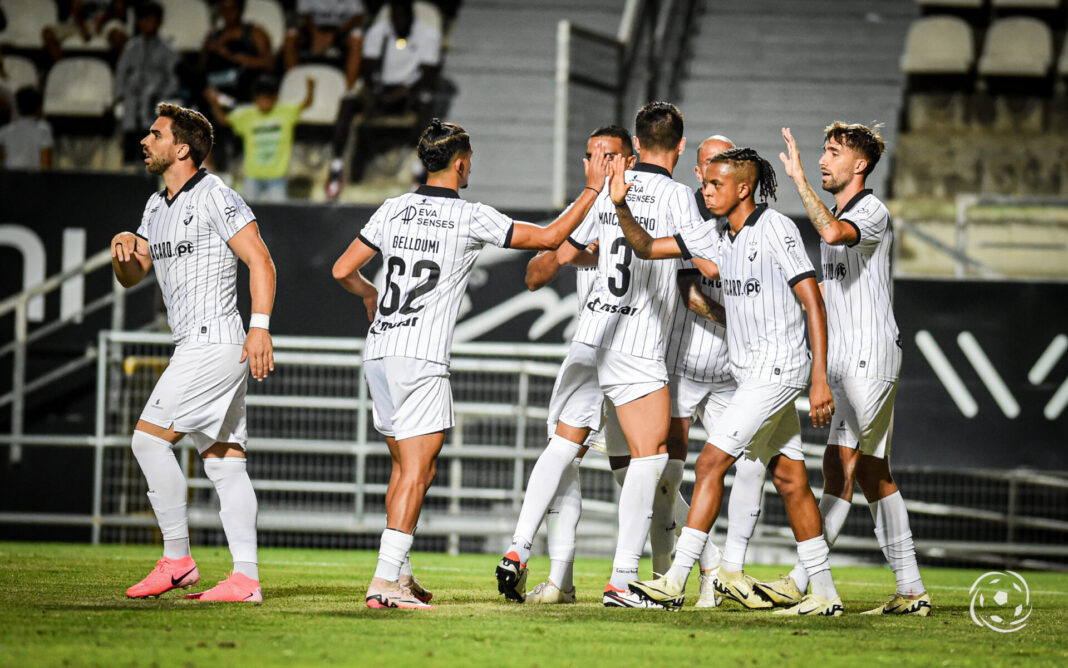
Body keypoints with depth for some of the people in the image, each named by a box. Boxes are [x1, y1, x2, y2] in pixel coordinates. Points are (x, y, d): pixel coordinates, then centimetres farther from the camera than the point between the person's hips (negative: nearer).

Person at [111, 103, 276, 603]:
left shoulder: (214, 197, -9)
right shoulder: (157, 206, 19)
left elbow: (260, 260, -14)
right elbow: (131, 277, 23)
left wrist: (260, 327, -24)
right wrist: (123, 247, 0)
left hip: (215, 343, -9)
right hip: (194, 348, 9)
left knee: (149, 439, -12)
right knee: (224, 463, 3)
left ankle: (176, 559, -7)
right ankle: (246, 577, -2)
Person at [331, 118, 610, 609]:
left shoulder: (394, 210, 9)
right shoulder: (471, 219, -7)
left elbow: (343, 270, 13)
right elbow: (550, 237, -4)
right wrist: (593, 189, 5)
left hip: (379, 350, 7)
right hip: (421, 358, -7)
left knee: (408, 467, 16)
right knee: (416, 471, -6)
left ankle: (396, 572, 17)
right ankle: (385, 581, -14)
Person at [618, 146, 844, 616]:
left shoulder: (776, 229, -11)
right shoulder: (719, 238, 11)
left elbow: (813, 303, -13)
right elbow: (647, 248, 13)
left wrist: (820, 379, -19)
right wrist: (621, 208, -7)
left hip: (777, 369, -8)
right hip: (751, 373, 8)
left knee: (712, 461, -12)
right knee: (789, 480, 7)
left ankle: (675, 581, -13)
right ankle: (824, 594, 10)